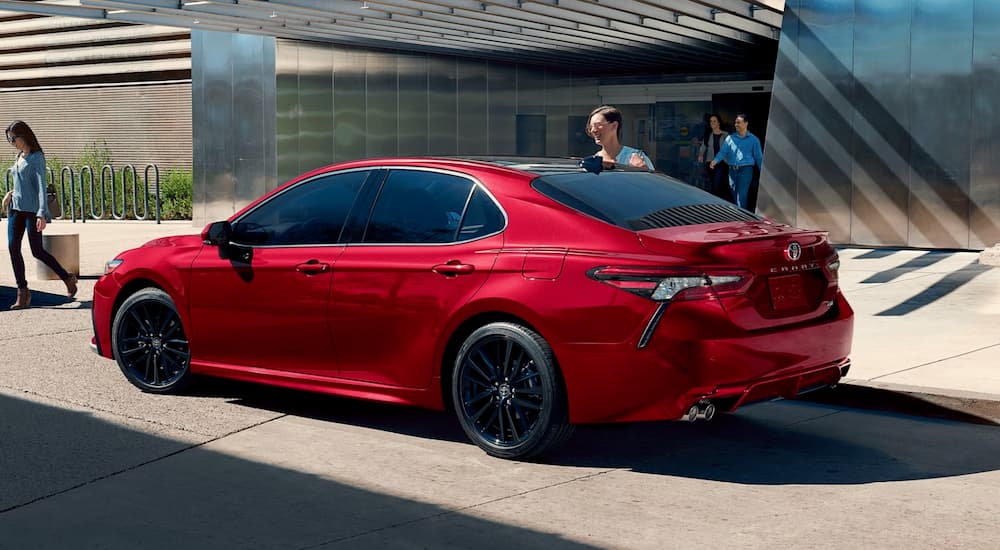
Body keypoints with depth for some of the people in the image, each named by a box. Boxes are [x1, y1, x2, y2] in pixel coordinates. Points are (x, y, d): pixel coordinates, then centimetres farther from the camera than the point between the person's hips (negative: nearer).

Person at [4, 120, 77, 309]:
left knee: (37, 251, -4)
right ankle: (22, 292, 1)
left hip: (32, 210, -7)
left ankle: (68, 278, 15)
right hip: (16, 208, 7)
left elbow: (41, 186, -16)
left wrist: (42, 214, -24)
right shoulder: (19, 157, 14)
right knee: (13, 247, -3)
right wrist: (12, 193, 8)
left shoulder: (36, 158, -8)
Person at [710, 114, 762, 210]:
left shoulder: (753, 140, 2)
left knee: (742, 196, -13)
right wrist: (715, 160, -21)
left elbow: (758, 157, 3)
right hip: (732, 170, 4)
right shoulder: (730, 138, 8)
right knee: (735, 195, 12)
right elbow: (723, 152, -2)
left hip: (745, 170, -4)